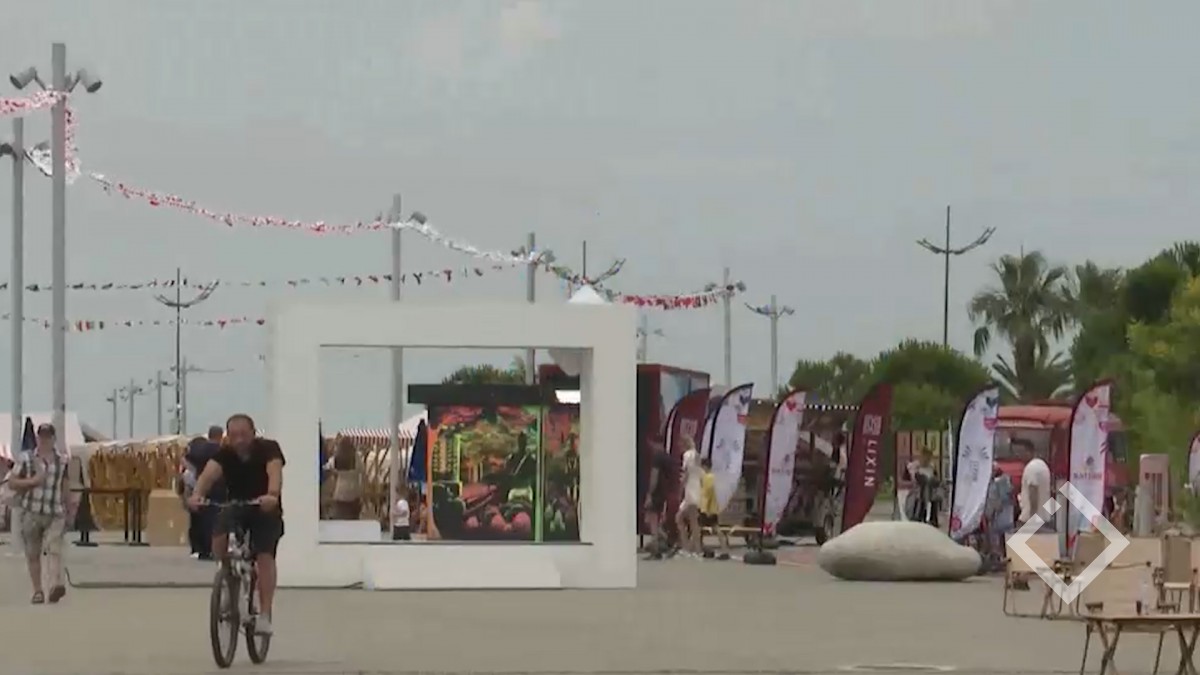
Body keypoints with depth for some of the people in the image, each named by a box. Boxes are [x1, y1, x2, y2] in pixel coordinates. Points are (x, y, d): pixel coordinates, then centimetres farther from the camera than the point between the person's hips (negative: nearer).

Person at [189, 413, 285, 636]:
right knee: (219, 540, -27)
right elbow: (209, 473, -34)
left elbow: (274, 471, -41)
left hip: (265, 509, -2)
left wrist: (272, 495, -62)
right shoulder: (225, 453, -15)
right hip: (235, 507, 2)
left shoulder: (268, 449, -21)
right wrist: (197, 494, -56)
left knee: (264, 555, -20)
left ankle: (265, 615, -18)